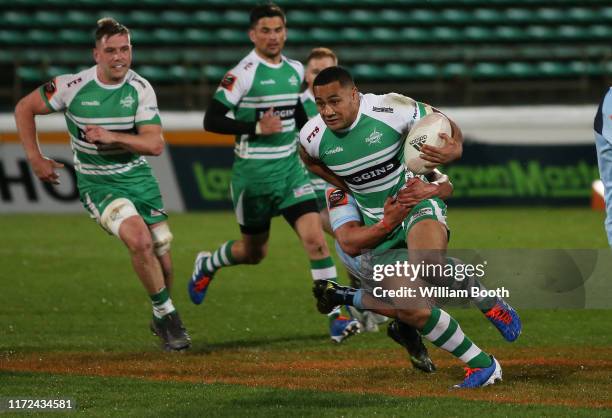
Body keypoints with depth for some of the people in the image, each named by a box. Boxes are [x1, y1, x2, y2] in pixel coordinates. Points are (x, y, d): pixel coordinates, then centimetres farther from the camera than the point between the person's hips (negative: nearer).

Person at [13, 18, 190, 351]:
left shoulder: (140, 89, -8)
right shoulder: (73, 86, -14)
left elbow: (155, 144, -13)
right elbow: (24, 108, -1)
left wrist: (113, 137, -26)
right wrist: (35, 158, -3)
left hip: (138, 176, 3)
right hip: (97, 183, -3)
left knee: (162, 259, 4)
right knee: (139, 240, -27)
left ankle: (162, 321, 33)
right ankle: (168, 314, -9)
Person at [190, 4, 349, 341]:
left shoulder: (295, 70, 7)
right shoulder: (243, 74, -13)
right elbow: (211, 121, -16)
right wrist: (256, 127, -22)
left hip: (290, 167, 4)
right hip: (253, 173, -4)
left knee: (315, 238, -12)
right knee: (254, 252, 10)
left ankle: (335, 315, -10)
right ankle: (206, 265, 41)